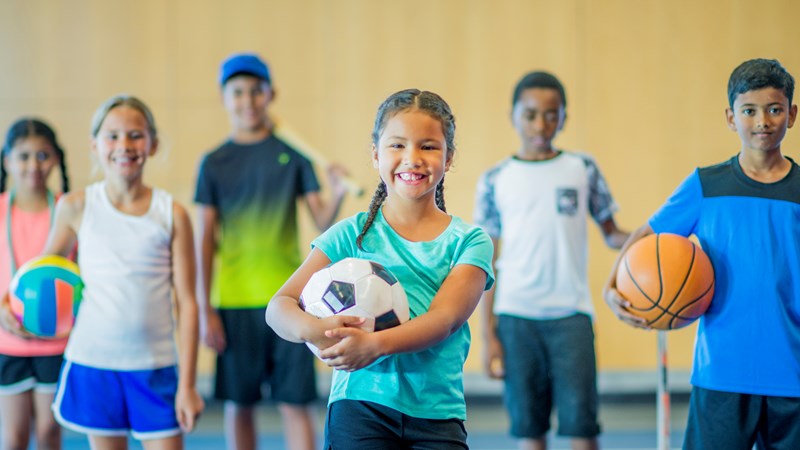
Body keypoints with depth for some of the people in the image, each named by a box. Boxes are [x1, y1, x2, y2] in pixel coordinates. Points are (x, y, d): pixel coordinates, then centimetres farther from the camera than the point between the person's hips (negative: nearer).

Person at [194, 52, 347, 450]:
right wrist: (205, 308, -1)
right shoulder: (214, 163, 4)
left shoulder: (292, 153, 3)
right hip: (234, 301, 1)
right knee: (239, 403, 7)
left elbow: (322, 222, 0)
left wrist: (337, 196, -22)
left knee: (295, 402, -2)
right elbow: (206, 240, 4)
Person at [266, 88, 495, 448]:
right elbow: (279, 306, -1)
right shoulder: (353, 234, 5)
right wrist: (313, 330, -25)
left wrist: (374, 344, -29)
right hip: (358, 408, 0)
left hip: (437, 415, 1)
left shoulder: (469, 241, 5)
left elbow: (445, 318, -11)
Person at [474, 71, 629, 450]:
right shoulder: (496, 180, 7)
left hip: (571, 313, 0)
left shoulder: (582, 170, 7)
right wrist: (488, 336, 3)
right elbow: (489, 263, 7)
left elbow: (610, 233, 8)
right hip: (516, 316, 1)